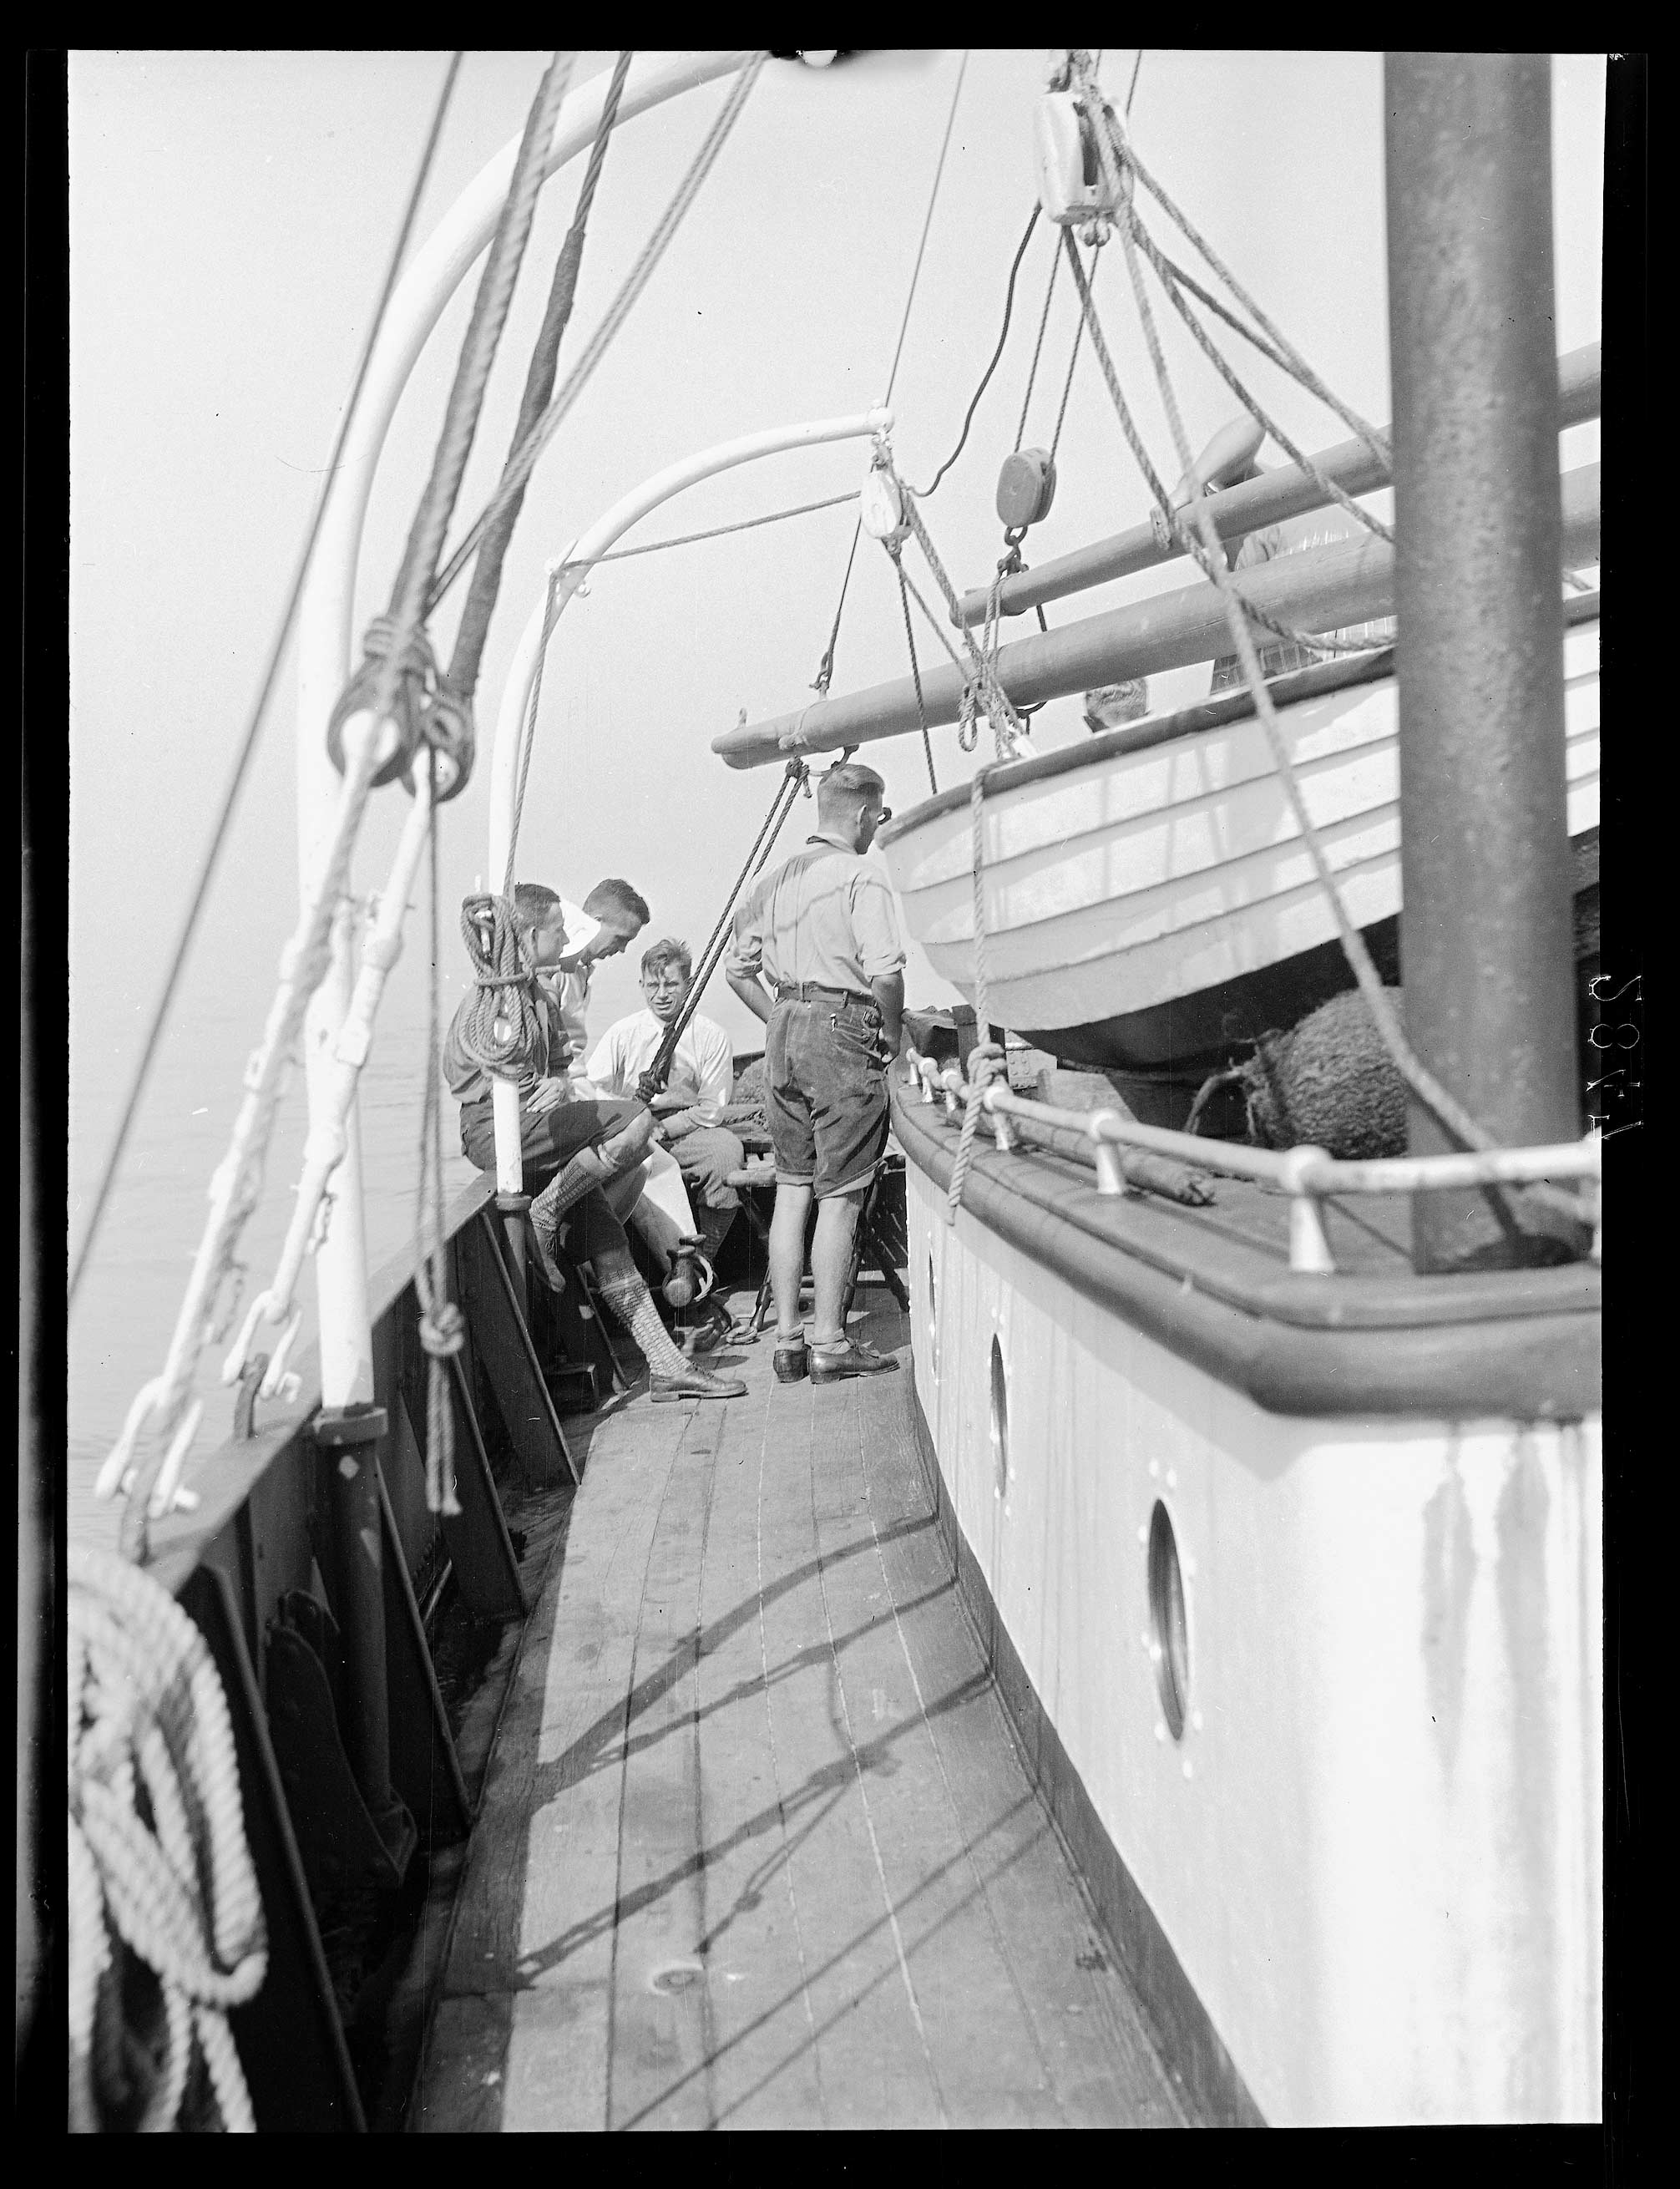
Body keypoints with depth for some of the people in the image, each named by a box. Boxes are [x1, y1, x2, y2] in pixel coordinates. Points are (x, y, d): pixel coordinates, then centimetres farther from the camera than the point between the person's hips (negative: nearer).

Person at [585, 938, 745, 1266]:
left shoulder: (711, 1037, 2)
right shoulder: (622, 1034, 6)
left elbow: (711, 1110, -1)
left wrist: (662, 1129, -15)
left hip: (685, 1133, 0)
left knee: (727, 1148, -32)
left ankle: (703, 1258, -19)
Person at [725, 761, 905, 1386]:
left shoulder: (775, 880, 14)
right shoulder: (860, 877, -7)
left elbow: (739, 970, 16)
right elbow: (884, 971, -17)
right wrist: (893, 1035, -2)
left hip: (783, 1031, 7)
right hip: (843, 1032, -7)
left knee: (791, 1188, 11)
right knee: (839, 1195, -1)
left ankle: (788, 1339, 15)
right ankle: (829, 1344, 3)